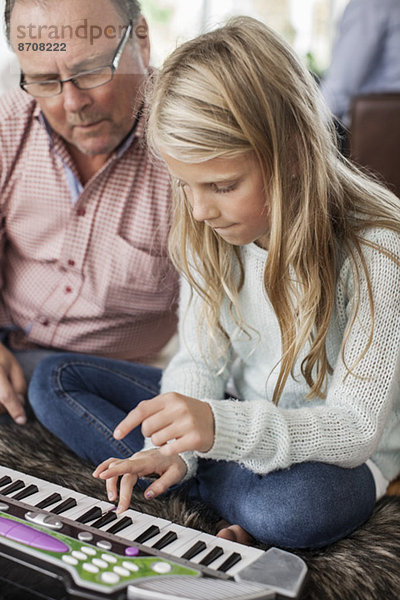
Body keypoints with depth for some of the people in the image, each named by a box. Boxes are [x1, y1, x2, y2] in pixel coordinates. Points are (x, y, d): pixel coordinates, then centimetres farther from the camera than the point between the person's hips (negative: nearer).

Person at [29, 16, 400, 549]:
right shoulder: (208, 230, -10)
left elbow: (357, 426, -24)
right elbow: (200, 360, -3)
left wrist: (223, 426, -40)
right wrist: (175, 449, -22)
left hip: (340, 453, -5)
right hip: (234, 412, 6)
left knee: (295, 508, -42)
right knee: (55, 380, -4)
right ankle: (237, 504, -11)